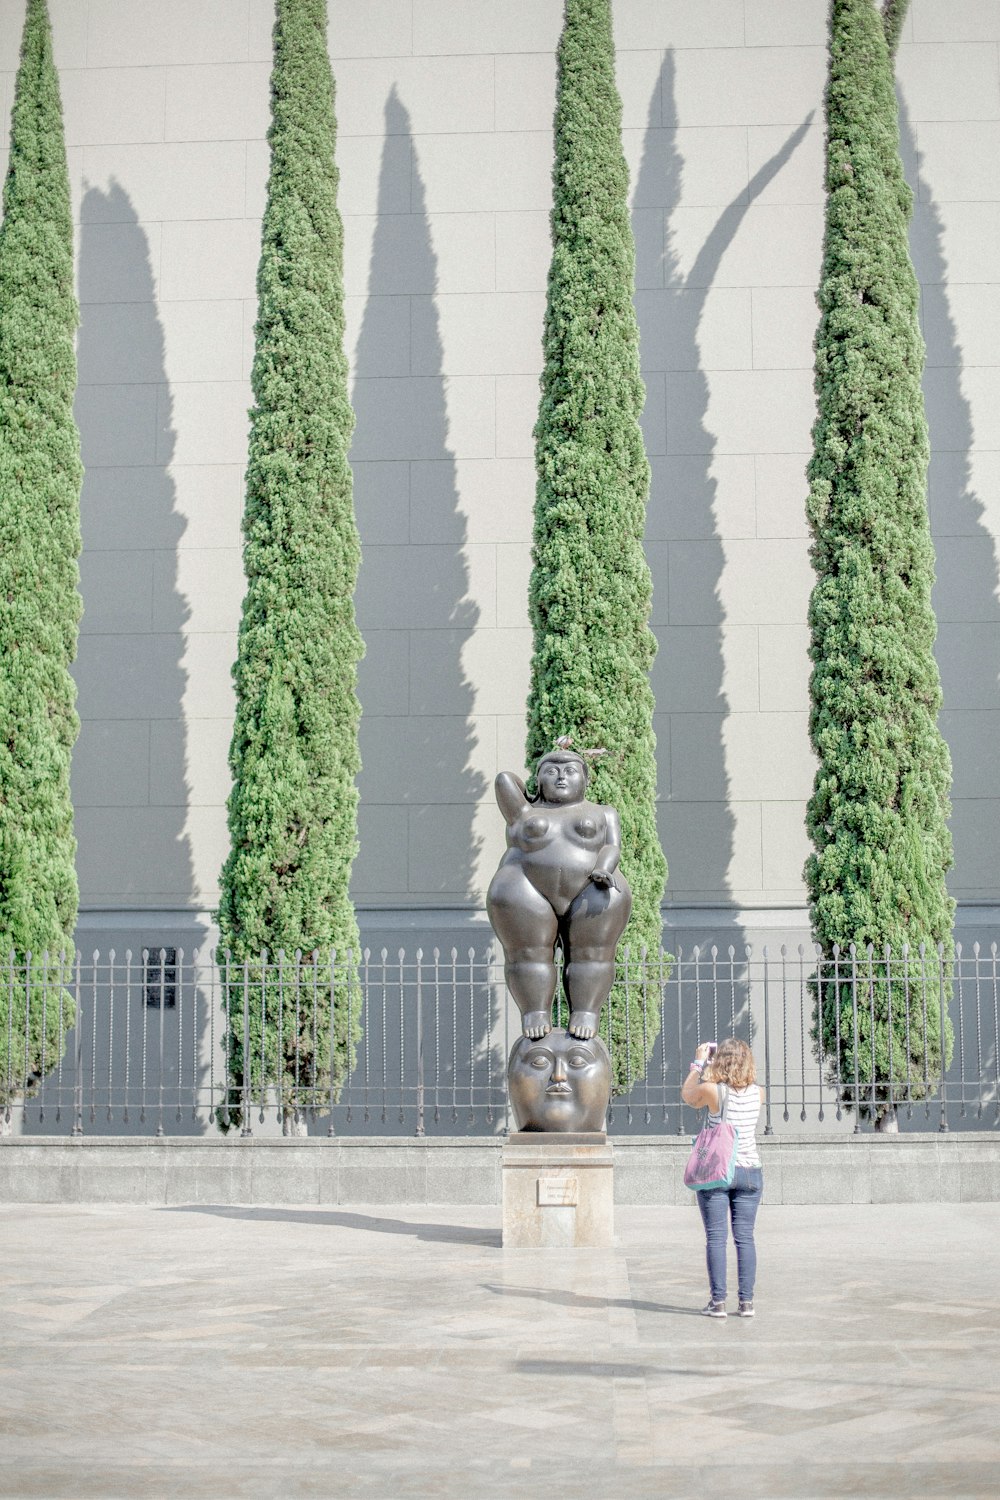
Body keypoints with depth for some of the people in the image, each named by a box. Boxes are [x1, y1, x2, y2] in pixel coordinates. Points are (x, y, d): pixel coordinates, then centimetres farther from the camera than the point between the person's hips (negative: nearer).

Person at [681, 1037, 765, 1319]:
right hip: (750, 1171, 3)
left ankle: (718, 1301, 0)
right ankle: (746, 1301, 5)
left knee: (716, 1237, 1)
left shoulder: (712, 1090, -12)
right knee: (745, 1237, 6)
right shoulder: (757, 1092, -2)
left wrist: (699, 1062, 15)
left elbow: (687, 1095, 9)